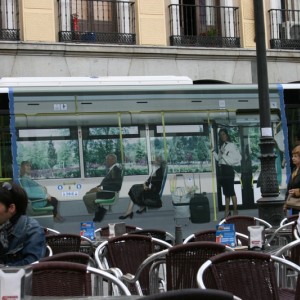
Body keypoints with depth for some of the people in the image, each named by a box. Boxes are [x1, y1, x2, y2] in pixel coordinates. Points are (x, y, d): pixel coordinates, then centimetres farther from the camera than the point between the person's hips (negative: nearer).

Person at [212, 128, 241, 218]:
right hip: (222, 169, 7)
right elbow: (218, 158, 16)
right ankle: (227, 211, 10)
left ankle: (235, 211, -3)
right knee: (226, 192, 8)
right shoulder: (221, 146, 18)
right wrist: (213, 152, 9)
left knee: (231, 192, -8)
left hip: (229, 169, -7)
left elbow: (238, 157, -9)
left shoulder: (231, 145, -4)